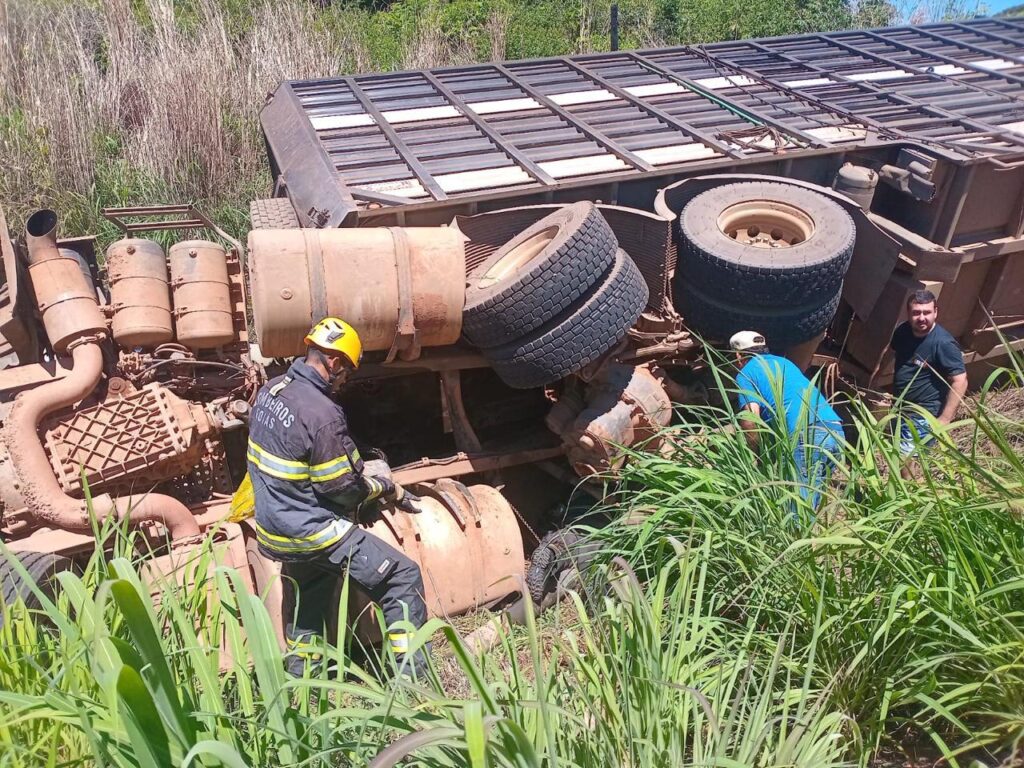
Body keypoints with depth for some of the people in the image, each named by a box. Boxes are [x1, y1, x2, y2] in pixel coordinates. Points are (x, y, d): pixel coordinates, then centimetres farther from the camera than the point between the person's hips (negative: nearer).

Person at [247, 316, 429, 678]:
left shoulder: (269, 390, 0)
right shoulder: (322, 414, -27)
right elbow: (345, 490, -19)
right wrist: (387, 488, 0)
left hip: (272, 526, 9)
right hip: (311, 533, -9)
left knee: (307, 600, 31)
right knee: (403, 576, -2)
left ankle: (300, 678, 42)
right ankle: (413, 674, 2)